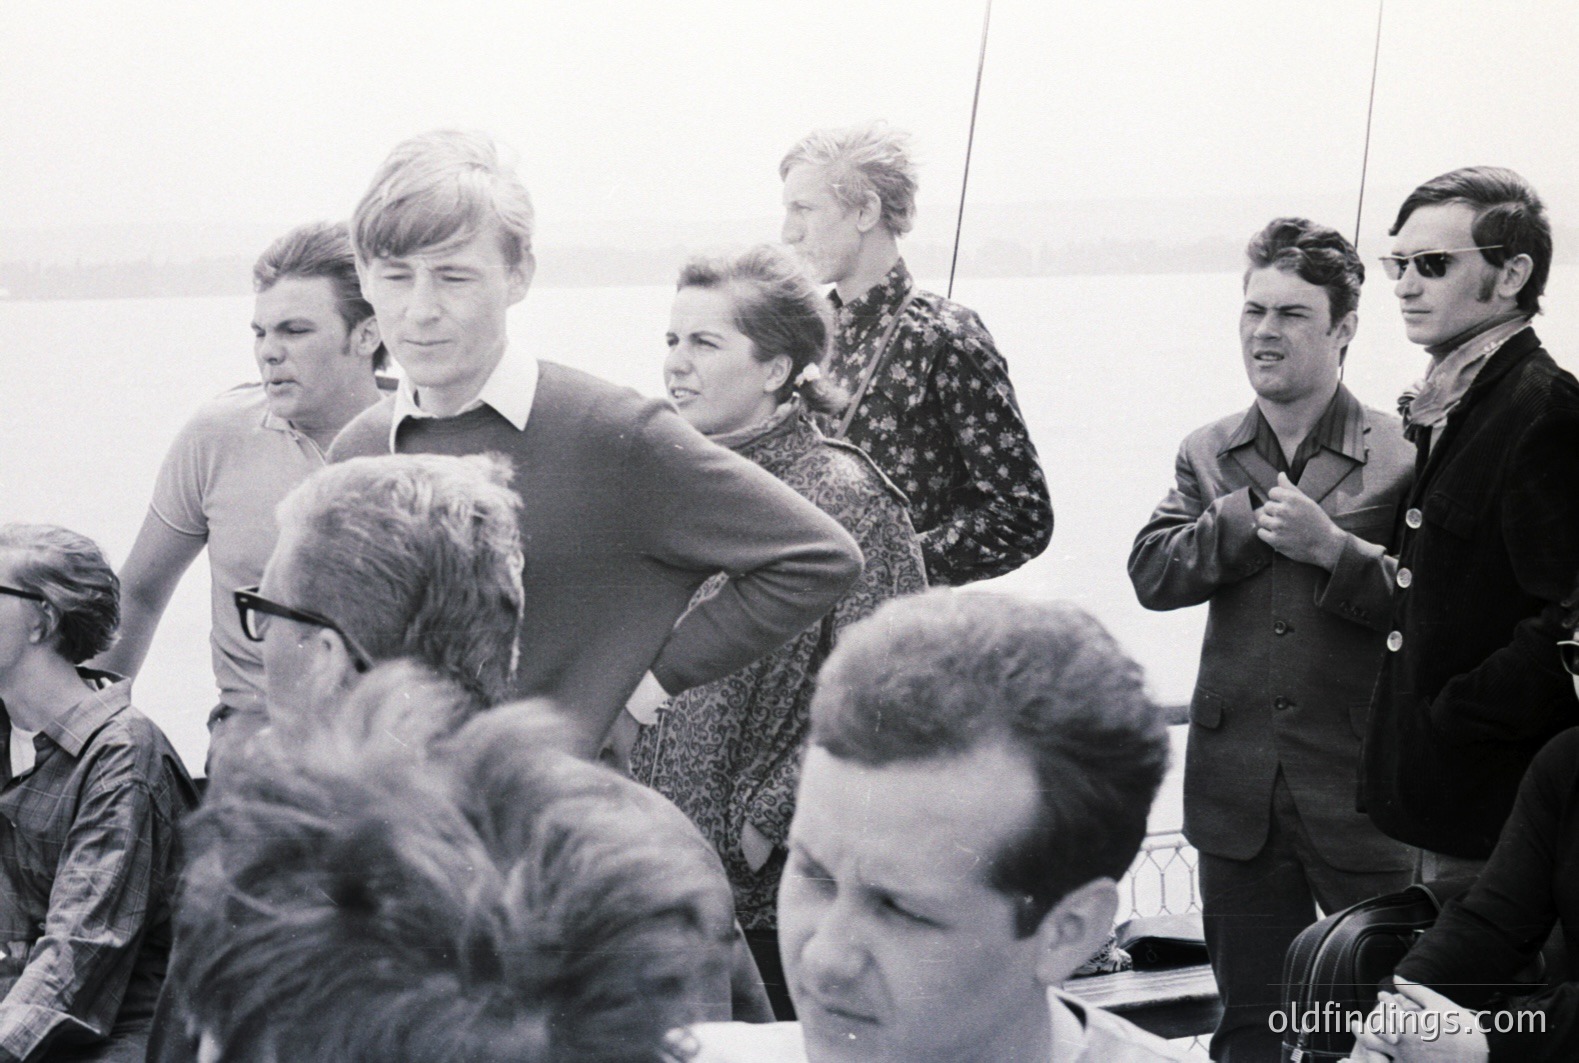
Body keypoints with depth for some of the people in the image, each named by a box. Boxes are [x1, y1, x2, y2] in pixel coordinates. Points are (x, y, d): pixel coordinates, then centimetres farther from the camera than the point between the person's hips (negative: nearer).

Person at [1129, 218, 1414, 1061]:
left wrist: (1331, 546, -21)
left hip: (1363, 795, -4)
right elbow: (1153, 574, -4)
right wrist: (1257, 514, -14)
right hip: (1241, 793, 4)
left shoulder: (1402, 457, -4)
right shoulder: (1208, 456, 9)